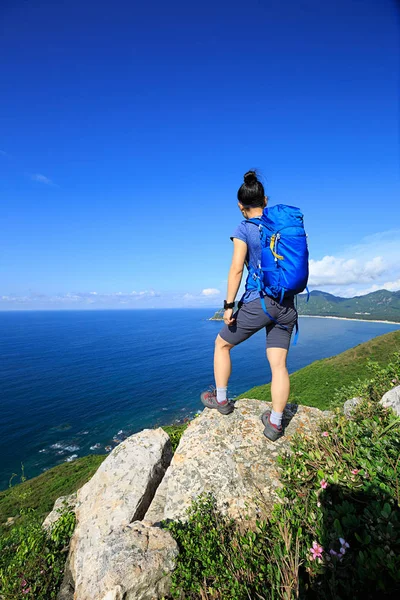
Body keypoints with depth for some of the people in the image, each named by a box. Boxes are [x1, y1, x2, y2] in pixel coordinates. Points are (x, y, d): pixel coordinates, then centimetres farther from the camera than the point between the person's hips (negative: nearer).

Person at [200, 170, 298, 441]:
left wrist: (229, 305, -11)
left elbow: (237, 269, -14)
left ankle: (221, 399, 28)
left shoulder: (244, 229, -6)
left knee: (222, 344, 17)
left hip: (257, 303, -5)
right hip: (286, 305, 5)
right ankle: (275, 423, 17)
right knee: (279, 364, 8)